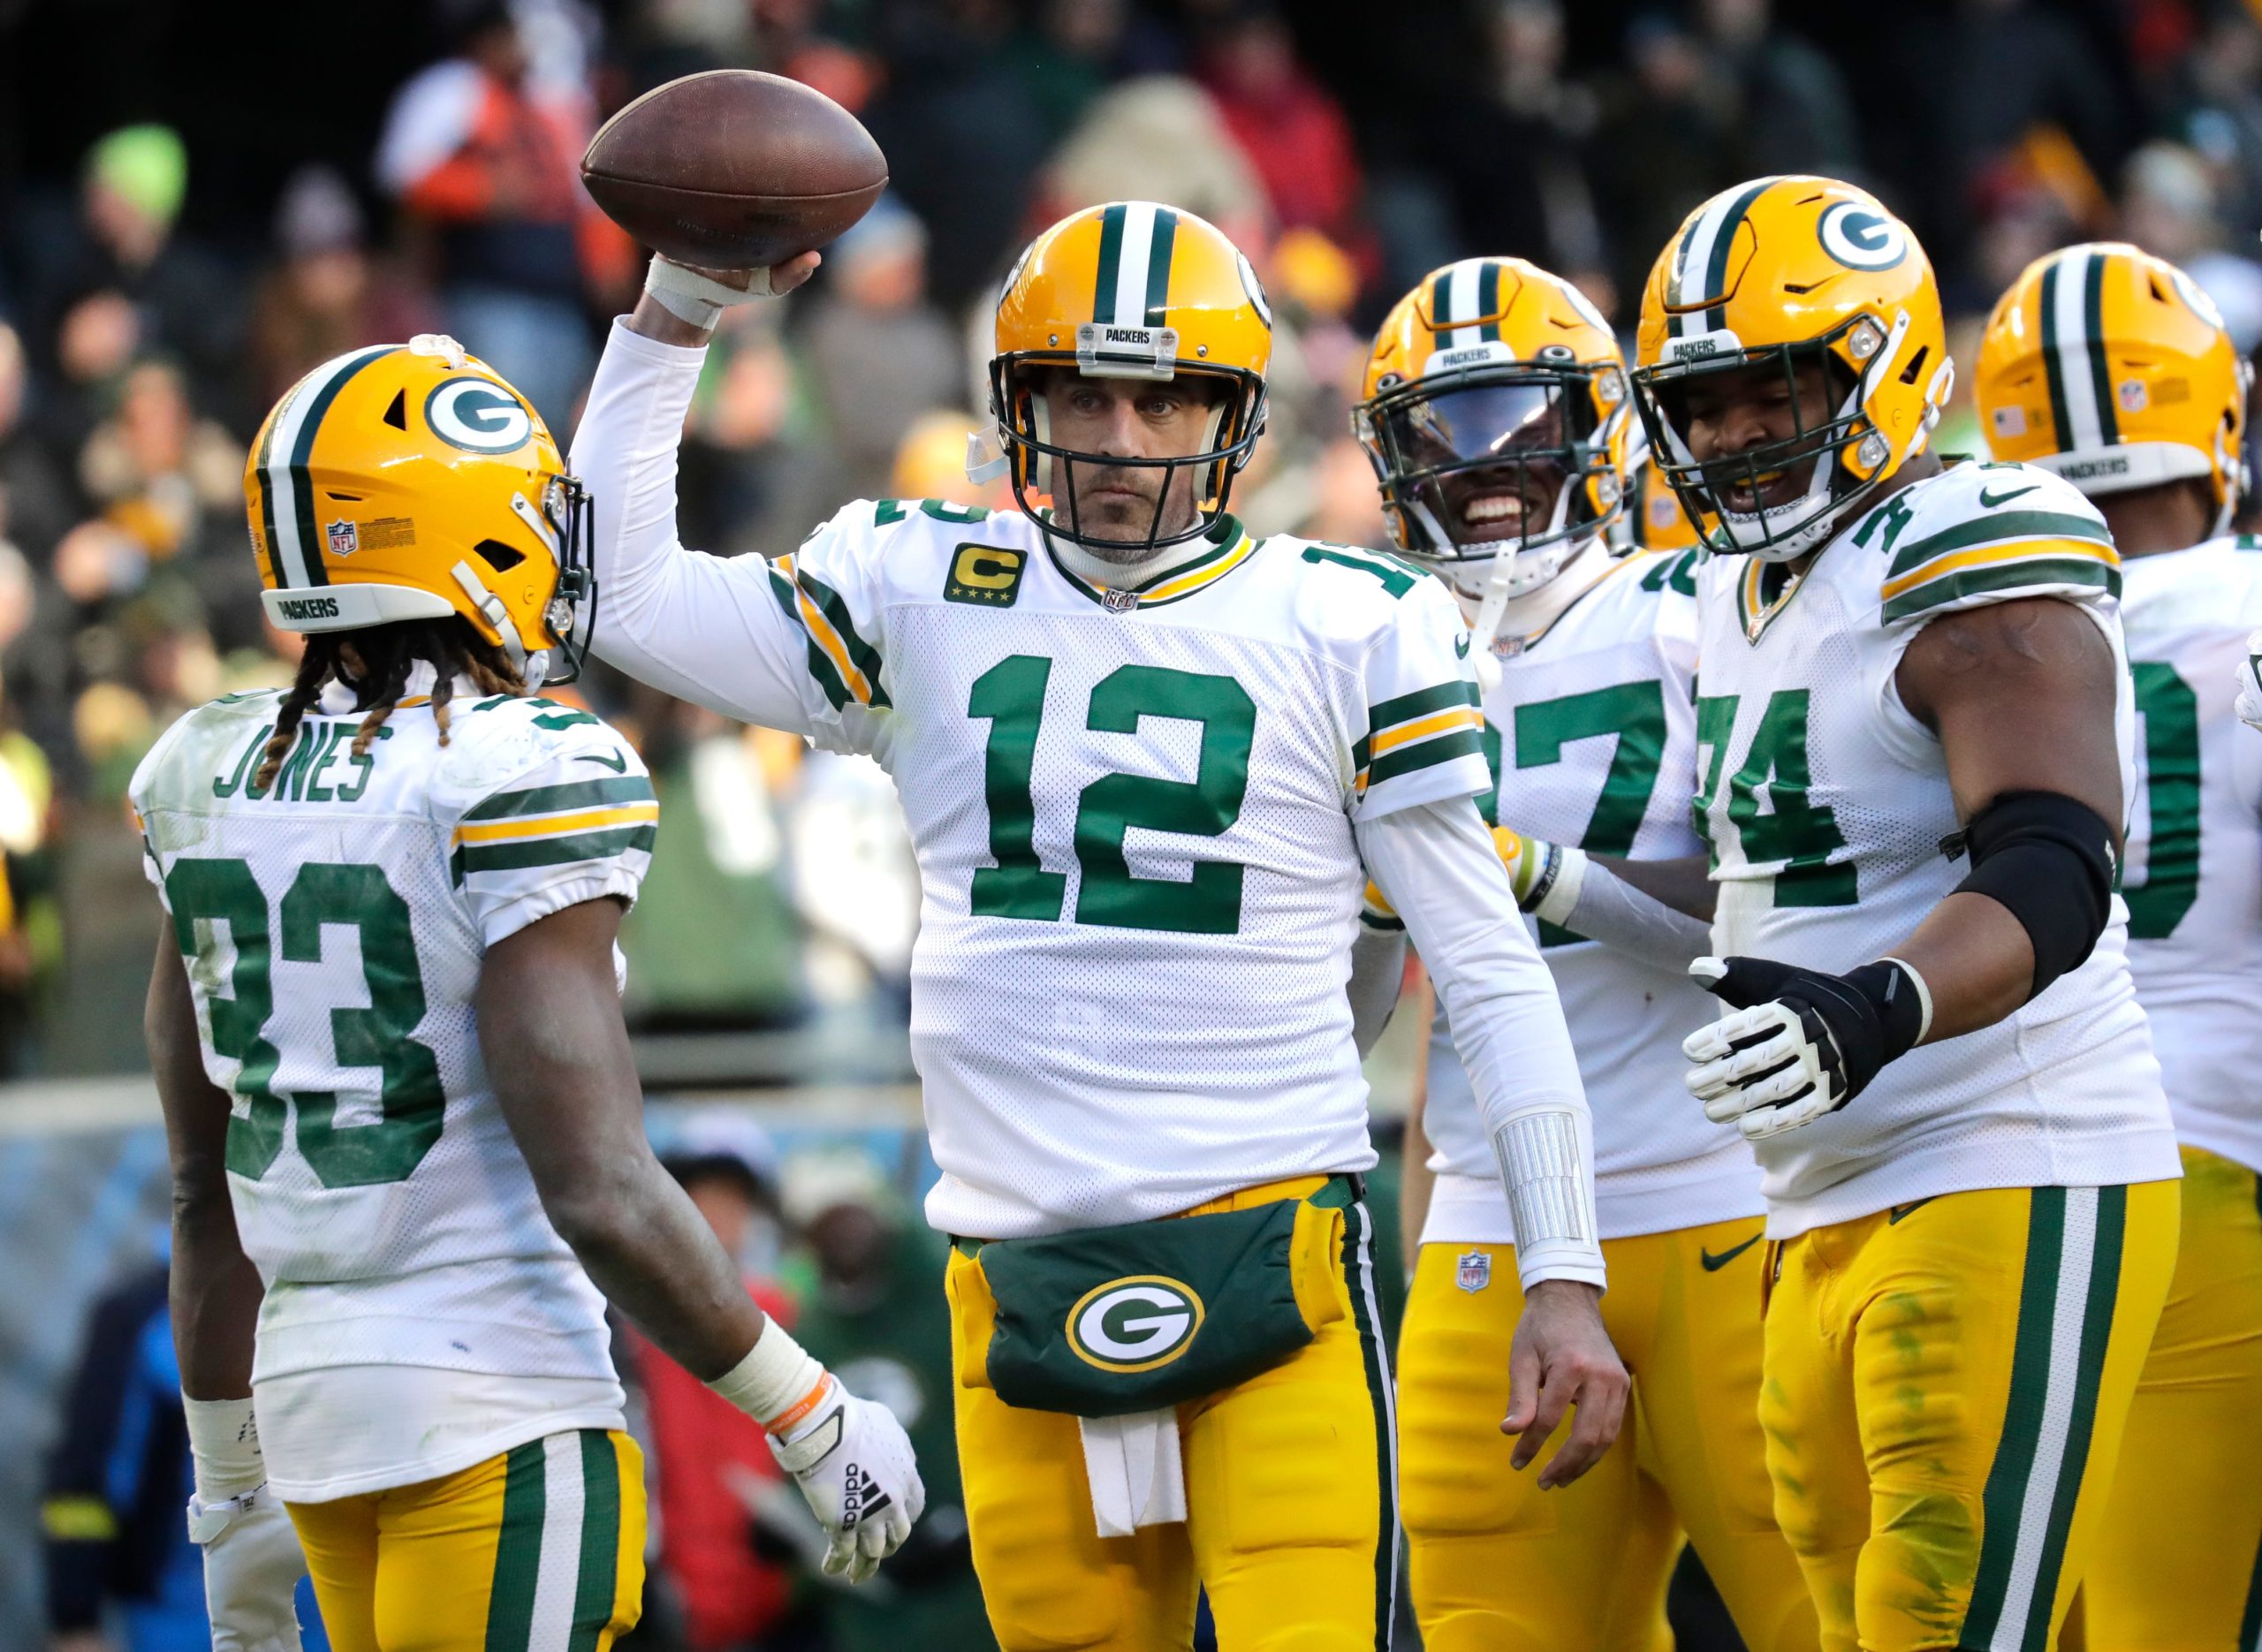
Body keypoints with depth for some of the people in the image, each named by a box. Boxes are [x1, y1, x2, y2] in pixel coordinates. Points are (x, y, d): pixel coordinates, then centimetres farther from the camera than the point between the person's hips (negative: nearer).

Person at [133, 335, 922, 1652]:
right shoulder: (519, 783, -14)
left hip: (307, 1390, 7)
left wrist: (236, 1492, 23)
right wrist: (815, 1421, -8)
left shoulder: (213, 785, 7)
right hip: (497, 1409, -7)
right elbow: (601, 1196, -18)